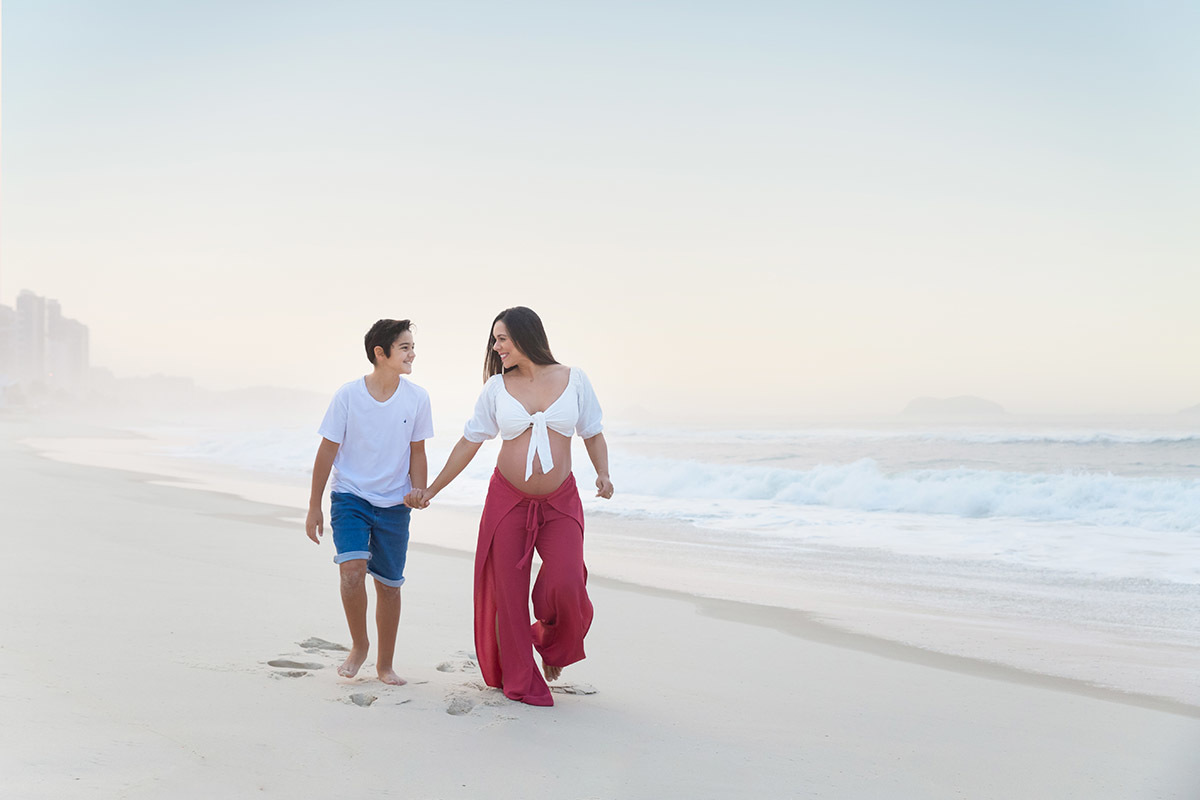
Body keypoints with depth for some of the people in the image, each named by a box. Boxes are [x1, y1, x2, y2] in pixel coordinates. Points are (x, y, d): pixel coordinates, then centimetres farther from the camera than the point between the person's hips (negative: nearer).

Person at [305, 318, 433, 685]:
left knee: (389, 585, 7)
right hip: (350, 495, -2)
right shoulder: (348, 395, -11)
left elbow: (417, 454, 6)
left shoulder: (417, 398, -5)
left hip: (394, 504, 2)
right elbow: (327, 451, -3)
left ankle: (385, 664, 25)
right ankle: (358, 645, 3)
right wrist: (314, 506, -1)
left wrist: (419, 492, -9)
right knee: (352, 569, -22)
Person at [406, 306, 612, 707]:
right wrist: (431, 490, 6)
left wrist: (603, 474, -9)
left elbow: (593, 434, 9)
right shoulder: (497, 387, 1)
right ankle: (520, 683, 15)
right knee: (507, 593, 0)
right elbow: (469, 443, 7)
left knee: (565, 586, -17)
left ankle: (552, 644, 16)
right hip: (508, 500, 1)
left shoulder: (574, 379, 0)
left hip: (560, 501, -1)